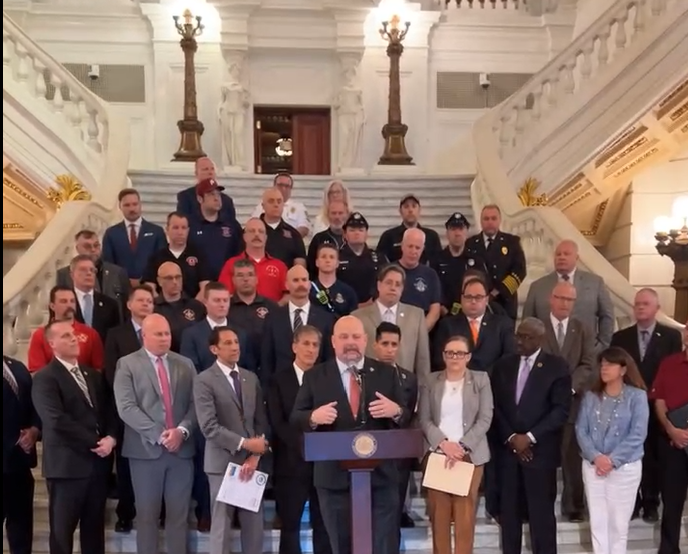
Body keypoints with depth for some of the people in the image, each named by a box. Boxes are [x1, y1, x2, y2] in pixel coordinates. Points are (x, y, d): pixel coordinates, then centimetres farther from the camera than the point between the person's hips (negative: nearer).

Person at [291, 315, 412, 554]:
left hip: (380, 475, 0)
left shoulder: (385, 373, 6)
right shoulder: (315, 376, 5)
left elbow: (406, 417, 6)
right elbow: (296, 418, 3)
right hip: (334, 477, 0)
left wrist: (396, 411, -18)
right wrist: (313, 417, -20)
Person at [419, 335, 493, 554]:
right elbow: (424, 419, 2)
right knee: (439, 512, 1)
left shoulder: (481, 380, 5)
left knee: (465, 513, -2)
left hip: (470, 455, -1)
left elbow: (485, 419, -1)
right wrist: (443, 443, -13)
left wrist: (462, 446, -12)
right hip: (437, 454, 1)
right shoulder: (431, 381, 7)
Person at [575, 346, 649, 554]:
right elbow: (581, 430, 1)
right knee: (597, 521, 6)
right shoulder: (591, 396, 5)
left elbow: (637, 434, -11)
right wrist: (596, 457, -14)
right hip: (593, 466, 3)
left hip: (625, 467, -3)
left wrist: (613, 460, -16)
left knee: (618, 523, 5)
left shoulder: (637, 396, -5)